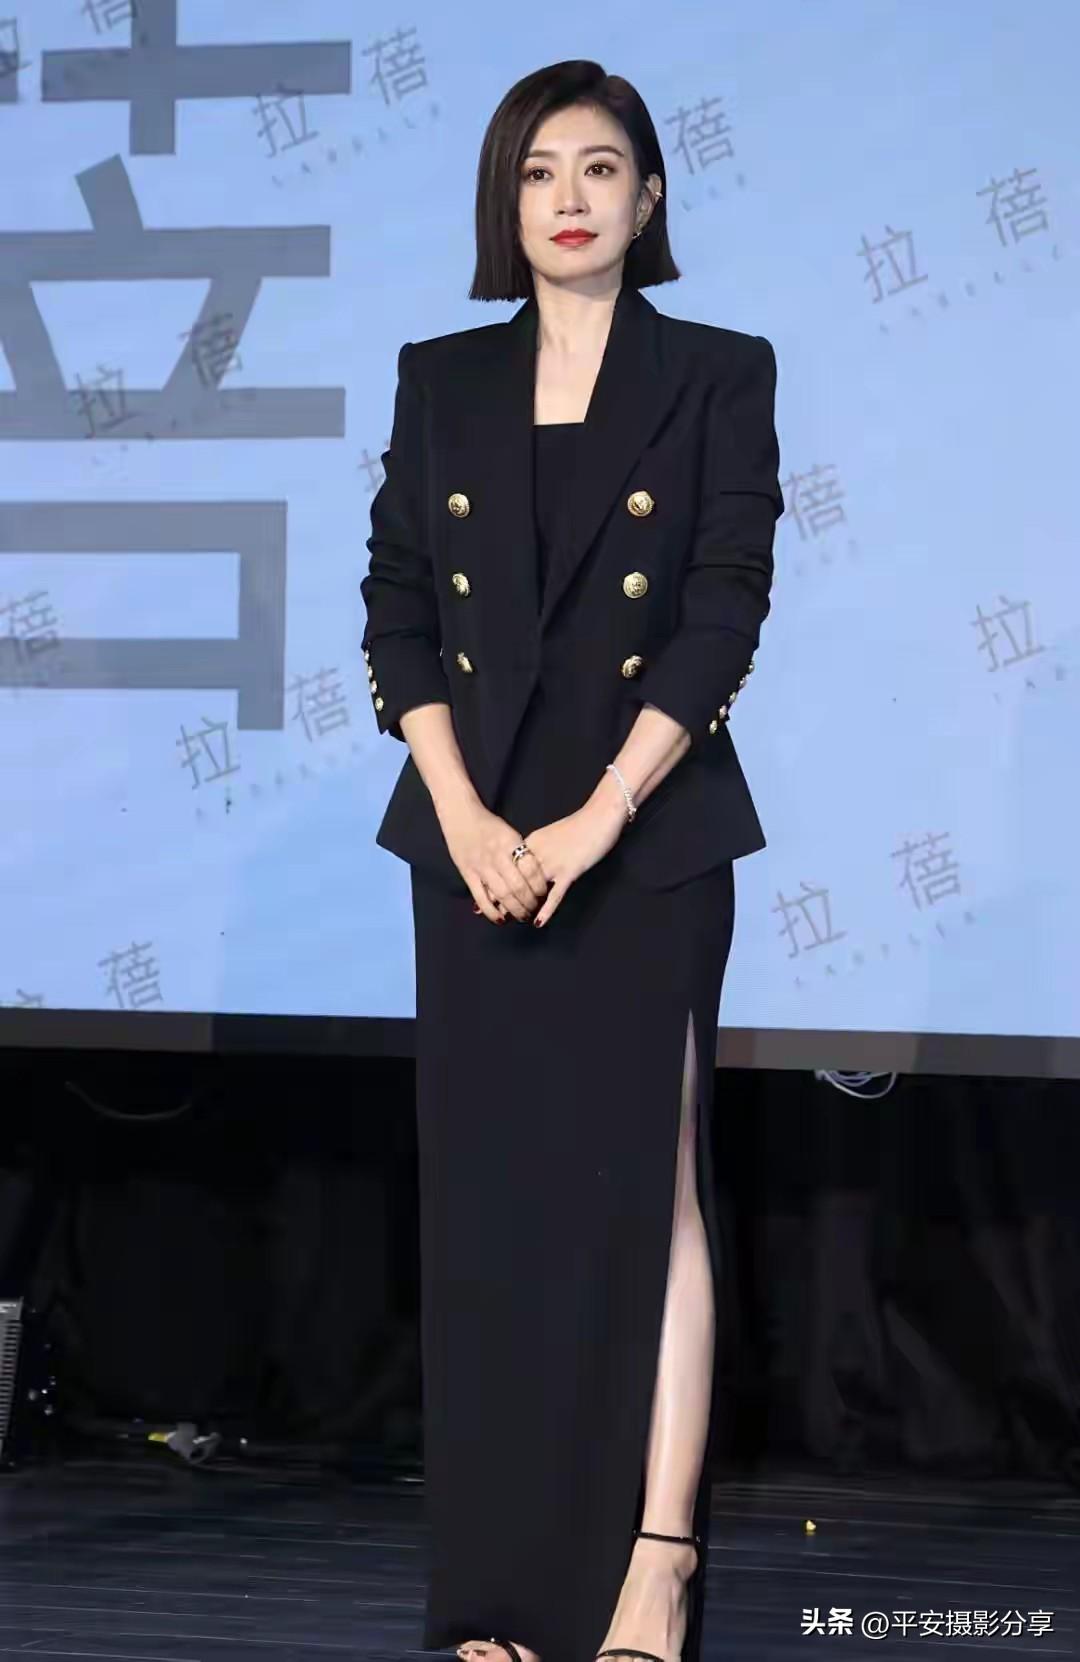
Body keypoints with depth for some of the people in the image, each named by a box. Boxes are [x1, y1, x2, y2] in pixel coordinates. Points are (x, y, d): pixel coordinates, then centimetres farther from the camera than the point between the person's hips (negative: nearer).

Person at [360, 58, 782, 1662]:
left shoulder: (718, 374, 0)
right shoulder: (442, 381, 9)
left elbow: (726, 614, -7)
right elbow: (396, 609, 4)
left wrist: (591, 823, -13)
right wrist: (464, 819, -9)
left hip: (649, 840, -3)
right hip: (473, 843, 3)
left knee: (648, 1189, -6)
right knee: (490, 1202, 3)